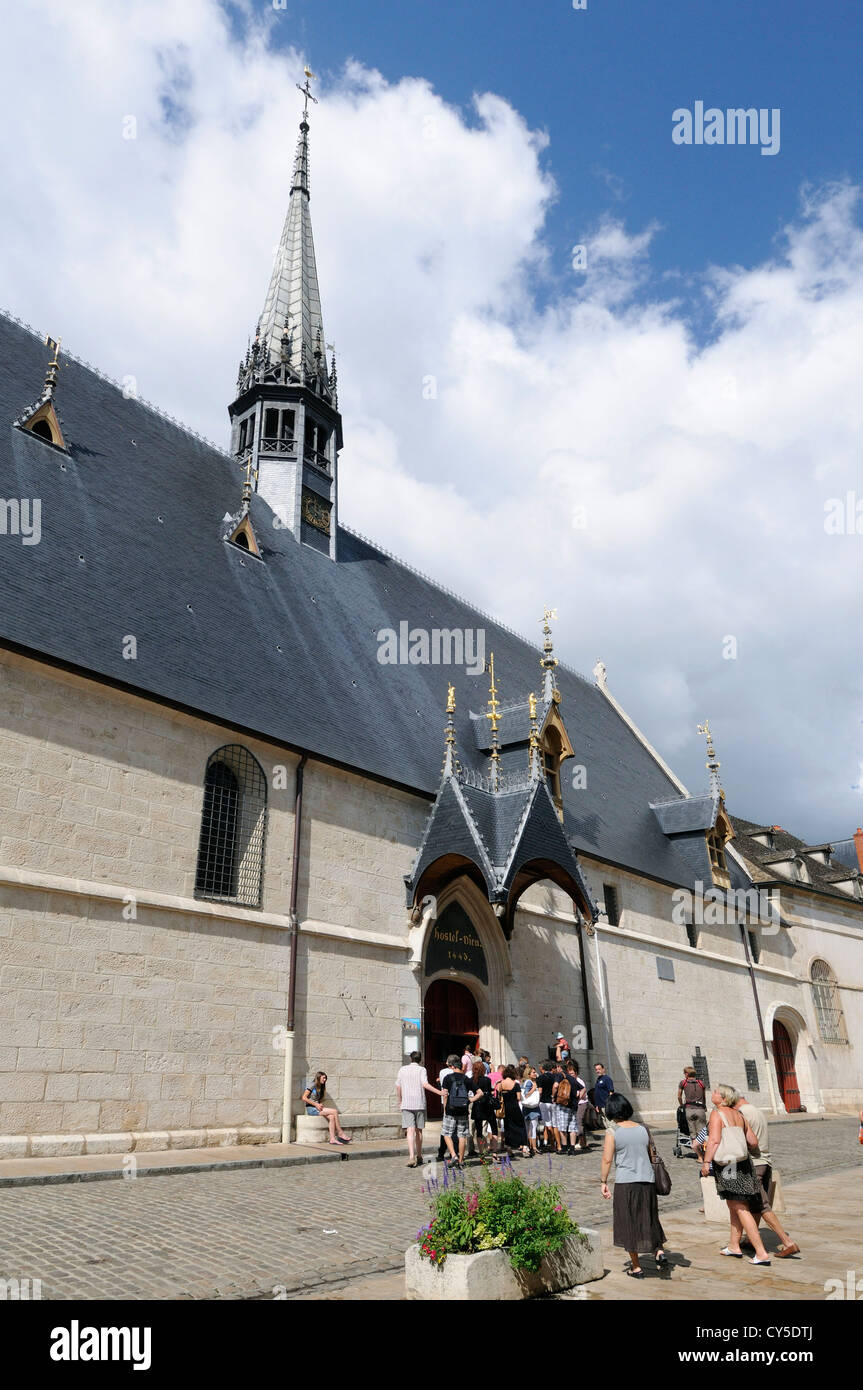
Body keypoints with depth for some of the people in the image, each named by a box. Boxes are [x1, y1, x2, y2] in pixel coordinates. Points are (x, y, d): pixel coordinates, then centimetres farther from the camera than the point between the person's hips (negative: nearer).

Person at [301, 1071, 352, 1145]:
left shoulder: (320, 1087, 18)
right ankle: (341, 1133, -11)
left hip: (317, 1108, 8)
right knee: (335, 1111, -19)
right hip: (311, 1108, -8)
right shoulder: (312, 1085, -7)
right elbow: (304, 1098, -13)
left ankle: (332, 1139, -26)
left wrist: (320, 1105, -1)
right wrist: (316, 1104, -16)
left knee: (331, 1117, -21)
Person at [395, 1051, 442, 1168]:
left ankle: (412, 1157, -22)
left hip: (406, 1104, 0)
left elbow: (398, 1087, 10)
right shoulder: (422, 1070, 0)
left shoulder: (402, 1069, 7)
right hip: (420, 1104, 0)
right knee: (418, 1130, 14)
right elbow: (425, 1084, -15)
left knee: (410, 1130, -7)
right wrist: (440, 1092, -15)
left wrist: (400, 1102, 23)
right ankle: (419, 1156, 24)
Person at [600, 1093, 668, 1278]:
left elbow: (607, 1160, -10)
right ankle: (659, 1250, 2)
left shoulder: (612, 1133, -8)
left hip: (625, 1182, -4)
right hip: (647, 1180, 4)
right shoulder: (644, 1130, 4)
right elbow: (652, 1156, 13)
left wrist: (604, 1182, -1)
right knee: (649, 1220, 21)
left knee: (628, 1223, 9)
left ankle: (636, 1267, 15)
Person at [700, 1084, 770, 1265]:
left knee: (741, 1209, -4)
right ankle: (733, 1246, 29)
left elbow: (714, 1140, -20)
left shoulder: (717, 1114, -10)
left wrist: (706, 1162, -17)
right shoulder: (739, 1115, 11)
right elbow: (753, 1142, 14)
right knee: (734, 1206, 20)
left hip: (727, 1165, -8)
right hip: (743, 1163, 8)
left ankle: (761, 1253, -5)